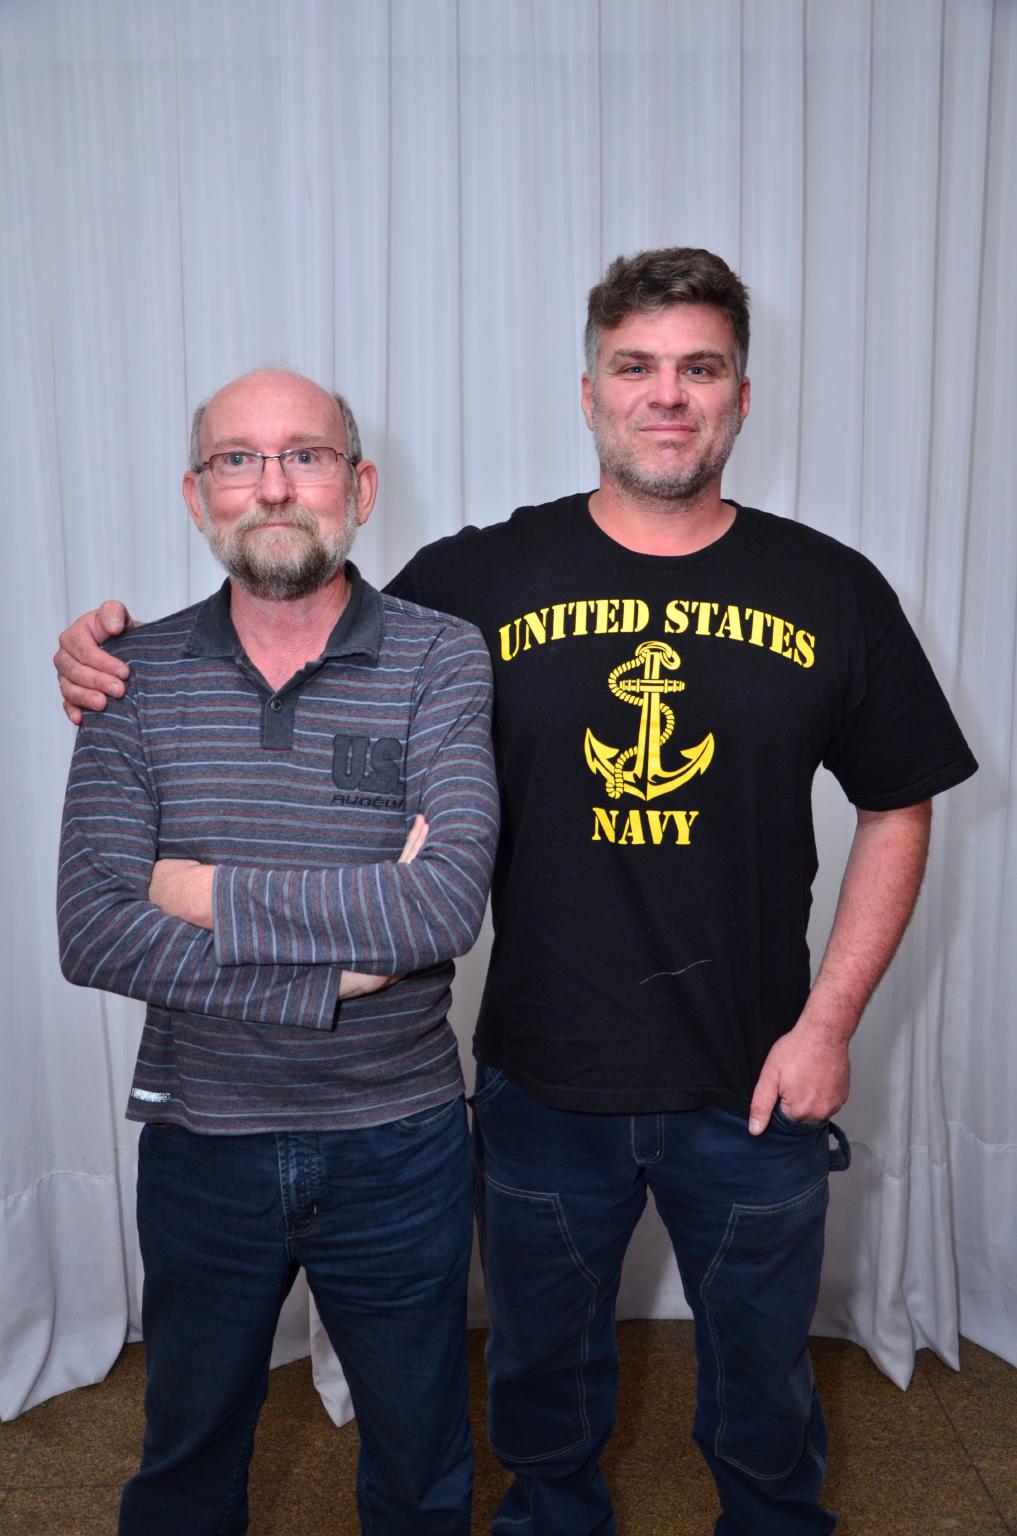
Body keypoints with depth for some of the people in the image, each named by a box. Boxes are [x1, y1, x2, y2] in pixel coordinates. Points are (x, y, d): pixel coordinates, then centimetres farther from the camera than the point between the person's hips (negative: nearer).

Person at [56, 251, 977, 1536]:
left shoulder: (832, 590, -5)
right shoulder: (478, 577, -8)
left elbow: (896, 811, 1)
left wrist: (828, 1023, -5)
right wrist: (124, 668, -18)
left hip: (753, 1090, 1)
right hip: (542, 1087, 0)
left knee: (762, 1378, 24)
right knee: (543, 1365, 25)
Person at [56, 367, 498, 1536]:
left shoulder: (441, 660, -10)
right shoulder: (139, 676, -6)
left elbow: (450, 902, -24)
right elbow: (90, 934, -16)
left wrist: (208, 893, -19)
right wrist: (335, 965, -21)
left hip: (400, 1146, -1)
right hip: (199, 1143, 2)